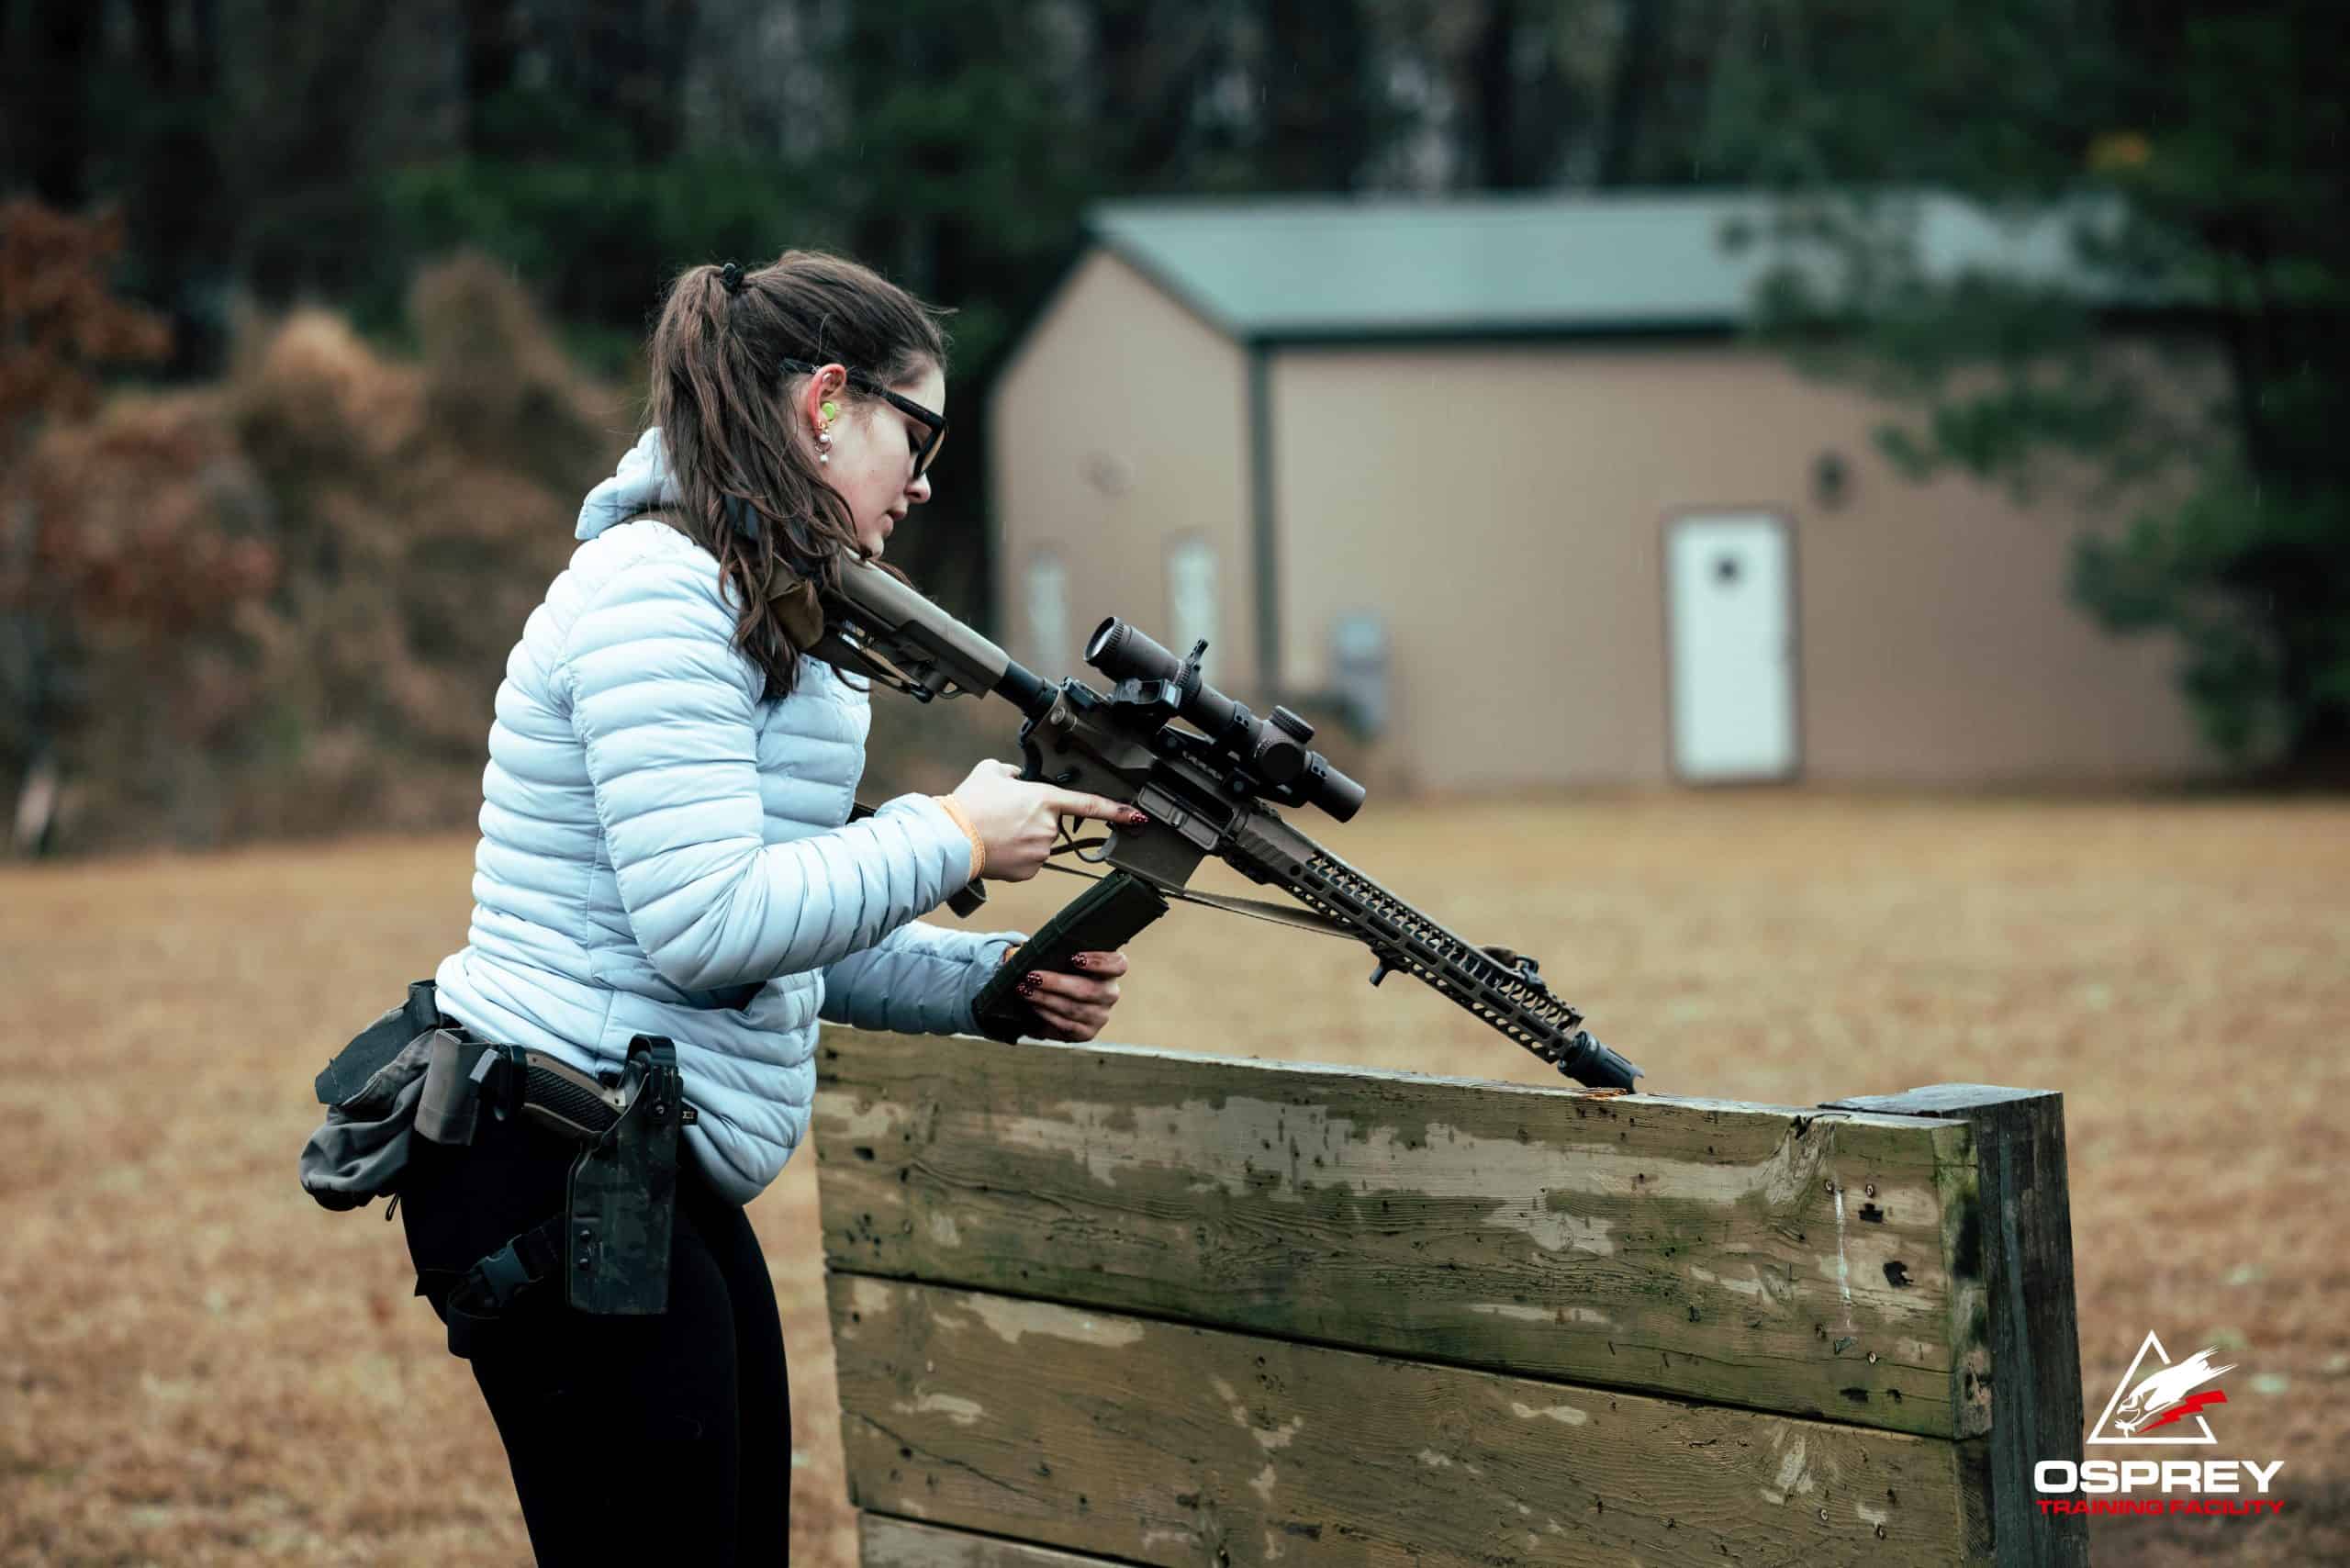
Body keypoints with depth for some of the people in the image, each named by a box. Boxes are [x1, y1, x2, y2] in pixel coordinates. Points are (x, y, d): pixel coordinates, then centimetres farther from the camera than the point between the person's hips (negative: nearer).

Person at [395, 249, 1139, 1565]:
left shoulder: (752, 610, 18)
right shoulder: (654, 594, -15)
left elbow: (799, 932, 19)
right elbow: (708, 921, -24)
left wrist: (998, 980, 4)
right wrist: (955, 837, -14)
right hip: (556, 1175, -11)